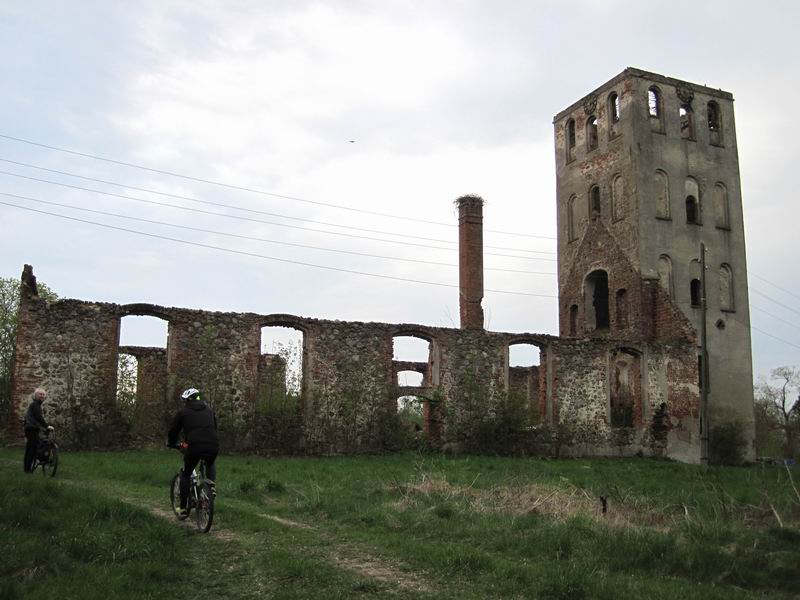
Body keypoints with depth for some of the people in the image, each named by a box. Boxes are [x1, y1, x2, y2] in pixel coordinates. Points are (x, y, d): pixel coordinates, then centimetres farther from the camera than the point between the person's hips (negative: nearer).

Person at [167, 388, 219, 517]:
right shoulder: (209, 410, 22)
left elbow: (173, 430, 18)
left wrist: (172, 444, 38)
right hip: (213, 446, 3)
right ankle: (212, 484, 8)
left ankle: (183, 509, 21)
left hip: (194, 447, -3)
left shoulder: (183, 412, 11)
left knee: (185, 475, 20)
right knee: (210, 465, 36)